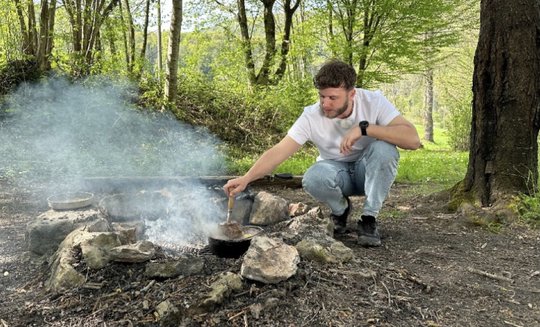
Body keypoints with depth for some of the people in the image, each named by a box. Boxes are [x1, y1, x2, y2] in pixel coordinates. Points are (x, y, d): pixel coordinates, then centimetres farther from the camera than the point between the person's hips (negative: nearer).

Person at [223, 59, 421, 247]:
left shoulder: (374, 101, -22)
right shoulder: (311, 116, -21)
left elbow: (413, 139, -31)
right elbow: (279, 151, -24)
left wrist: (364, 128, -39)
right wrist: (246, 179, -37)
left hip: (370, 172, 0)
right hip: (337, 172, 0)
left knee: (384, 148, -33)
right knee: (312, 179, -33)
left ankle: (369, 218, -14)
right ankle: (341, 209, 2)